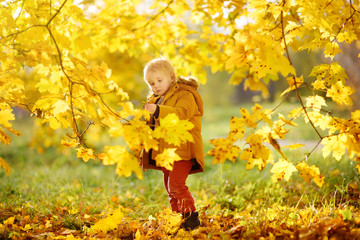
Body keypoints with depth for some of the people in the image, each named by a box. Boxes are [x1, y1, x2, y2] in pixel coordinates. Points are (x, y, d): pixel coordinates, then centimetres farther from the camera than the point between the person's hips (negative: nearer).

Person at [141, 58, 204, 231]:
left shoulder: (185, 95, -7)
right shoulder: (155, 100, 19)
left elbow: (181, 113, -29)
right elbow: (152, 125, 32)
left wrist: (158, 111, -40)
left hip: (181, 150, -9)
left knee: (176, 184, -18)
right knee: (170, 188, 10)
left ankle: (190, 217, -11)